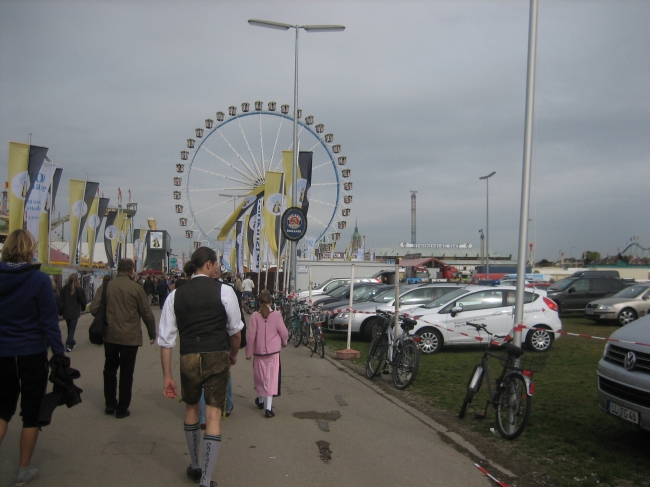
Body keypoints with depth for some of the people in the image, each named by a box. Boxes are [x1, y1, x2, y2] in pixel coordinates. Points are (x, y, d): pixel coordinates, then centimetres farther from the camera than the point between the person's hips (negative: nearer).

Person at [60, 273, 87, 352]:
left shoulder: (64, 288, 1)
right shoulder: (79, 289, -8)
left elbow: (61, 299, 3)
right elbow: (83, 300, -4)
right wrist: (83, 308, 14)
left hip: (66, 312, 4)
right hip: (75, 312, -4)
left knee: (69, 328, 18)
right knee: (72, 328, -2)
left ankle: (71, 342, 29)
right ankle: (69, 344, -12)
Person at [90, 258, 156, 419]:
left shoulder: (105, 286, -3)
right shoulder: (136, 288, -10)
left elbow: (94, 308, -6)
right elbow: (147, 314, -8)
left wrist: (105, 320, 15)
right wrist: (152, 334, 5)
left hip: (110, 335, 3)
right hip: (130, 337, -3)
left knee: (110, 369, 20)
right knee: (126, 373, 7)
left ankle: (110, 404, 25)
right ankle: (122, 408, 13)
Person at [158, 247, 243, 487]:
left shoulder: (176, 295, 4)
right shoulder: (224, 291, -4)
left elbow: (166, 339, 3)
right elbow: (235, 330, 1)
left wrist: (167, 376, 9)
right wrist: (234, 353, 21)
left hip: (188, 359, 3)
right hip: (217, 358, -3)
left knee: (191, 408, 25)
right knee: (213, 416, 5)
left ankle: (194, 467, 41)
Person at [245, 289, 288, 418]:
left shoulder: (255, 316, -8)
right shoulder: (276, 315, -8)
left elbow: (250, 335, -7)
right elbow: (283, 332, -3)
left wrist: (248, 353, 3)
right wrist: (284, 342, 18)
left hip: (259, 351, 1)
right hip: (273, 351, -1)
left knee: (259, 376, 19)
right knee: (271, 378, 0)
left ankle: (260, 400, 37)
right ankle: (268, 407, -5)